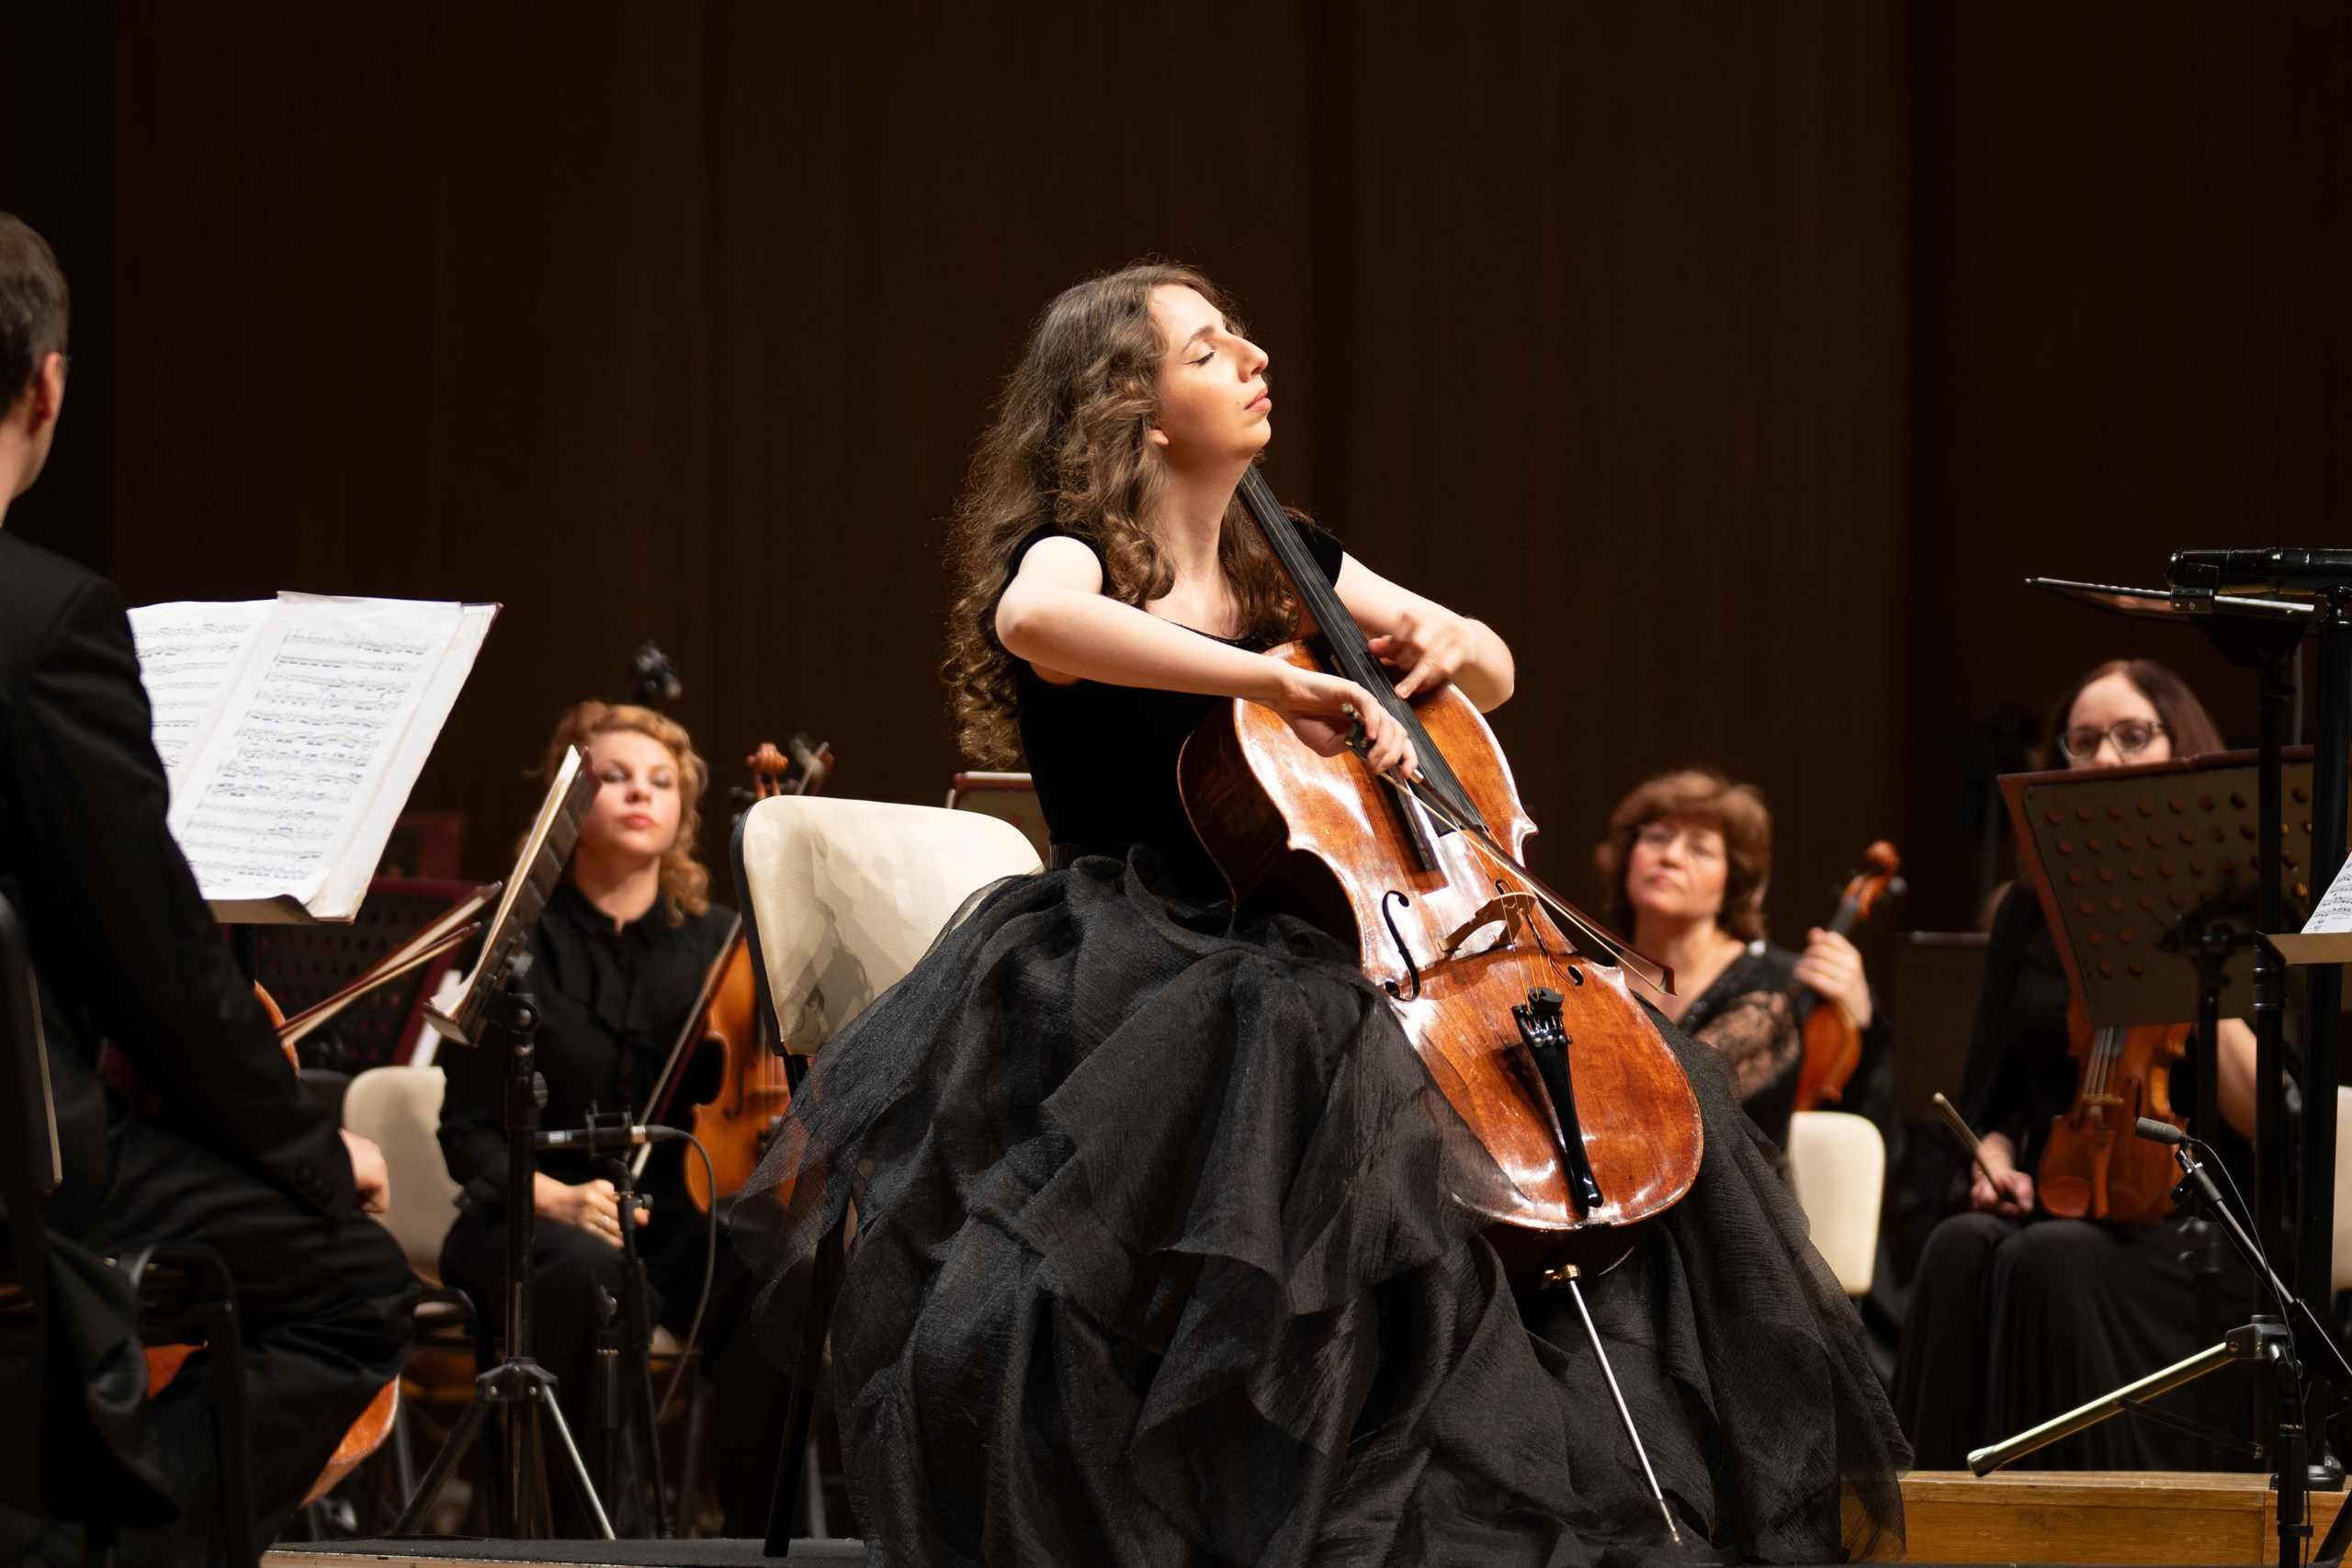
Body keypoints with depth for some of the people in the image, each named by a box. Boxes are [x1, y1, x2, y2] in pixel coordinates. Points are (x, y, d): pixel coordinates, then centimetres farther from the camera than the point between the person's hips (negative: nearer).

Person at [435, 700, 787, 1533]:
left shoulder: (715, 941, 8)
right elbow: (470, 1135, -5)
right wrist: (556, 1197, -23)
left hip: (677, 1218, 2)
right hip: (529, 1222, -2)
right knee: (591, 1270, -38)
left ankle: (756, 1536, -20)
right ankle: (599, 1540, -31)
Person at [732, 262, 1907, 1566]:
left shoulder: (1284, 570, 14)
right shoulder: (1073, 560, -8)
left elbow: (1493, 671, 23)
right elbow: (1034, 621, -36)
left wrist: (1445, 648, -2)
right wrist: (1277, 685, -42)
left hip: (1290, 967, 7)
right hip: (1132, 971, -7)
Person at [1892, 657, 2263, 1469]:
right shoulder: (2034, 912, 14)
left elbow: (2266, 1116, -9)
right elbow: (1993, 1097, 20)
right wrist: (1994, 1160, -1)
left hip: (2201, 1236, -4)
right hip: (2054, 1208, 4)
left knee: (2050, 1260, -35)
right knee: (1962, 1250, -31)